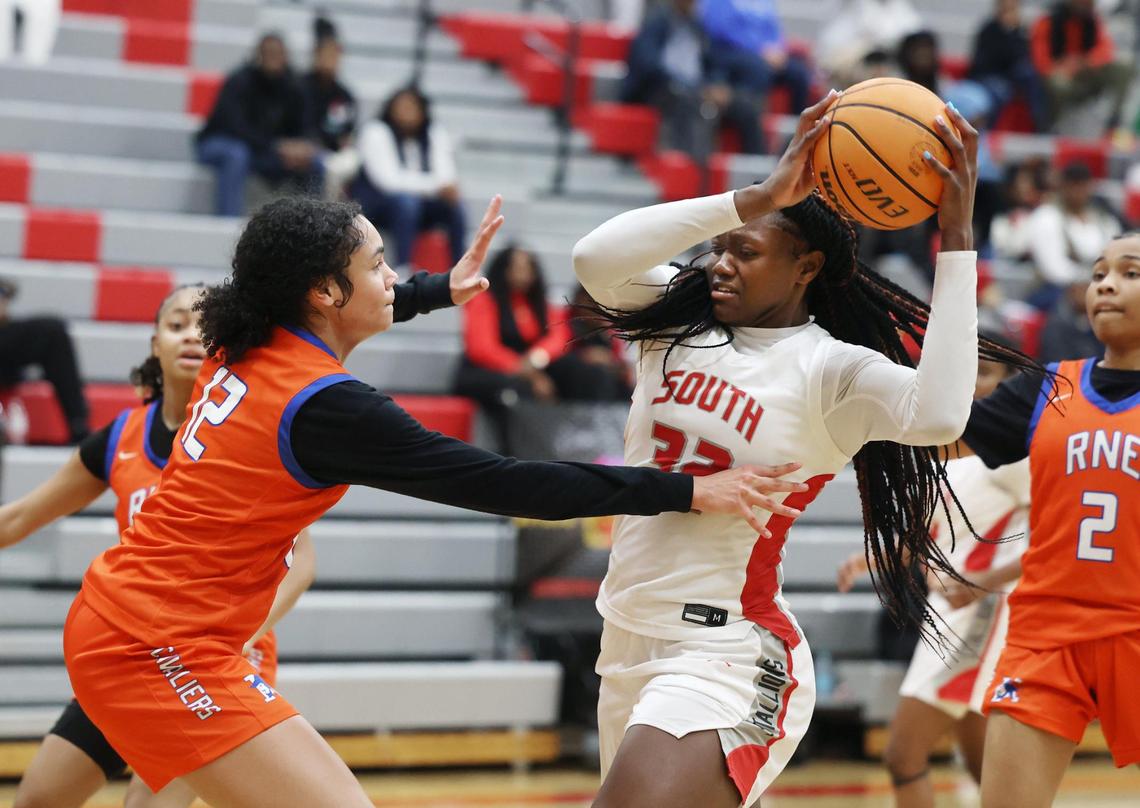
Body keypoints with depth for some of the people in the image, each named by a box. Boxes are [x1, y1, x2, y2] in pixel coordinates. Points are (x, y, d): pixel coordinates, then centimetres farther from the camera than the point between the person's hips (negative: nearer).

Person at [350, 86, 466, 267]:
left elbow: (445, 175, -8)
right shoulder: (375, 132, -13)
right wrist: (435, 186, -32)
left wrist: (448, 188, -33)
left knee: (454, 205, -21)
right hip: (375, 202, -5)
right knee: (406, 201, -36)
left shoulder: (435, 134, 2)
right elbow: (390, 179, -24)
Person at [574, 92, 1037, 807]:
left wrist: (957, 238, -27)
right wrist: (755, 199, -20)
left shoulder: (828, 368, -9)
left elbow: (938, 414, -29)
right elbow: (596, 259, -14)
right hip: (628, 642, 7)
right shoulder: (681, 324, 5)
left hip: (724, 661, -7)